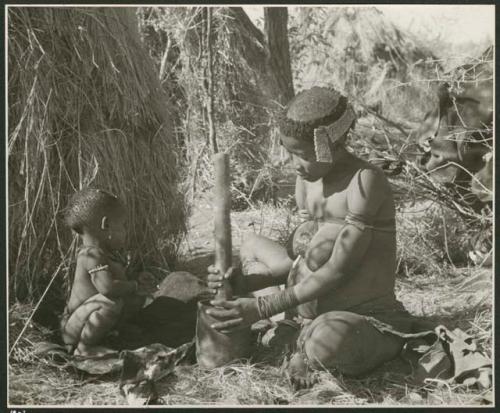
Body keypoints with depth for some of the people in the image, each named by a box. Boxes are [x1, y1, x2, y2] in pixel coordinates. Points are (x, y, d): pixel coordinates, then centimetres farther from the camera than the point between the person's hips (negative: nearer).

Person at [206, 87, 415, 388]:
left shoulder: (365, 182, -20)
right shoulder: (307, 181, 4)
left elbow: (339, 270, -23)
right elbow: (300, 259, 6)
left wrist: (262, 309, -24)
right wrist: (246, 282, -10)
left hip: (369, 321, -8)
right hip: (313, 310, 8)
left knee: (327, 339, -42)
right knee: (251, 245, 16)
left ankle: (306, 357, -2)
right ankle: (306, 339, -1)